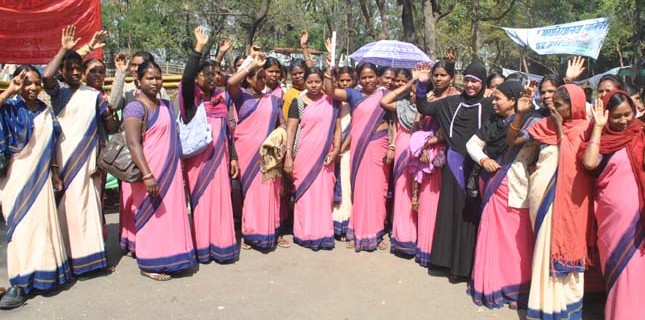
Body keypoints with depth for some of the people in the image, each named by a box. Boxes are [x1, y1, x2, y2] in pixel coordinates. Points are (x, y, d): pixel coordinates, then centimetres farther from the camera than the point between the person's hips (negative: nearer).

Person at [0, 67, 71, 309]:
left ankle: (37, 275, 19)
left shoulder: (46, 112, 10)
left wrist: (55, 171, 13)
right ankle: (20, 282, 4)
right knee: (20, 224, -3)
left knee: (40, 222, 8)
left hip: (40, 175, 5)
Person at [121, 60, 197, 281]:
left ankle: (167, 259, 25)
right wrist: (147, 175, -27)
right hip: (151, 173, -7)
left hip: (171, 171, 7)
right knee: (152, 216, 1)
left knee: (170, 215, 12)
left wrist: (178, 169, 18)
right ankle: (149, 265, 14)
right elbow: (133, 143, -20)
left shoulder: (166, 105, 12)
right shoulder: (136, 107, -12)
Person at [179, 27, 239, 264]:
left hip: (220, 158, 4)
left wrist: (233, 157, 10)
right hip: (197, 158, -4)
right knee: (200, 200, 2)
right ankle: (202, 246, 12)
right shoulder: (191, 97, -3)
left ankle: (221, 244, 15)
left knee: (221, 200, 6)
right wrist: (199, 48, -28)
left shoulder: (221, 98, 10)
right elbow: (185, 78, -25)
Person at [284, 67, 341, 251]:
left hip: (325, 156, 2)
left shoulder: (331, 102, 9)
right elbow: (291, 129, -2)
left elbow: (337, 127, 9)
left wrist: (336, 149, -5)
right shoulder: (298, 102, 2)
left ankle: (323, 233, 15)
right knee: (305, 192, 1)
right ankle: (306, 234, 10)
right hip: (304, 155, -2)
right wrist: (288, 156, -9)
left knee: (324, 193, 4)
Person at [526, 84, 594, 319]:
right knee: (544, 245, 13)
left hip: (562, 197, -6)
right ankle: (546, 297, 26)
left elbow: (568, 158, -20)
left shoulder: (582, 129, -7)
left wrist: (560, 128, -13)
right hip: (541, 194, 6)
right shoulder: (548, 125, 9)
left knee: (559, 244, 1)